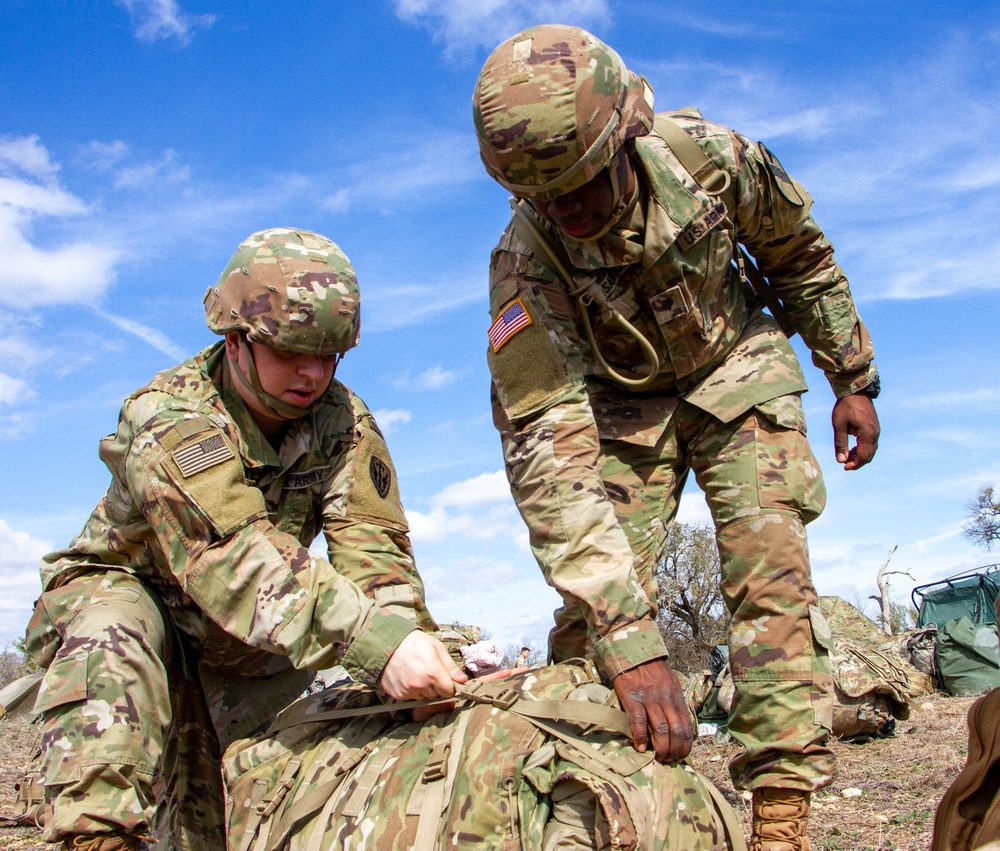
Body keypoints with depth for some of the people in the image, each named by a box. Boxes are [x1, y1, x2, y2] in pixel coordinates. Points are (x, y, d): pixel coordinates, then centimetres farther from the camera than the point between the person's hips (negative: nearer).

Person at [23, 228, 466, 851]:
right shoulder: (167, 418, -31)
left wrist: (408, 634, -48)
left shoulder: (346, 422, -14)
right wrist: (374, 641, -60)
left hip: (245, 653, 5)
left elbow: (371, 544, -26)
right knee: (113, 640, -36)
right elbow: (234, 561, -46)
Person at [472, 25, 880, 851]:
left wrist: (854, 378, 3)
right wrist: (630, 641, -47)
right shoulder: (522, 267, -32)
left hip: (734, 372, 1)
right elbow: (546, 450, -40)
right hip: (616, 404, 0)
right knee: (596, 603, -12)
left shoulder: (709, 157, -27)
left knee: (772, 578, -13)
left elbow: (801, 254, -5)